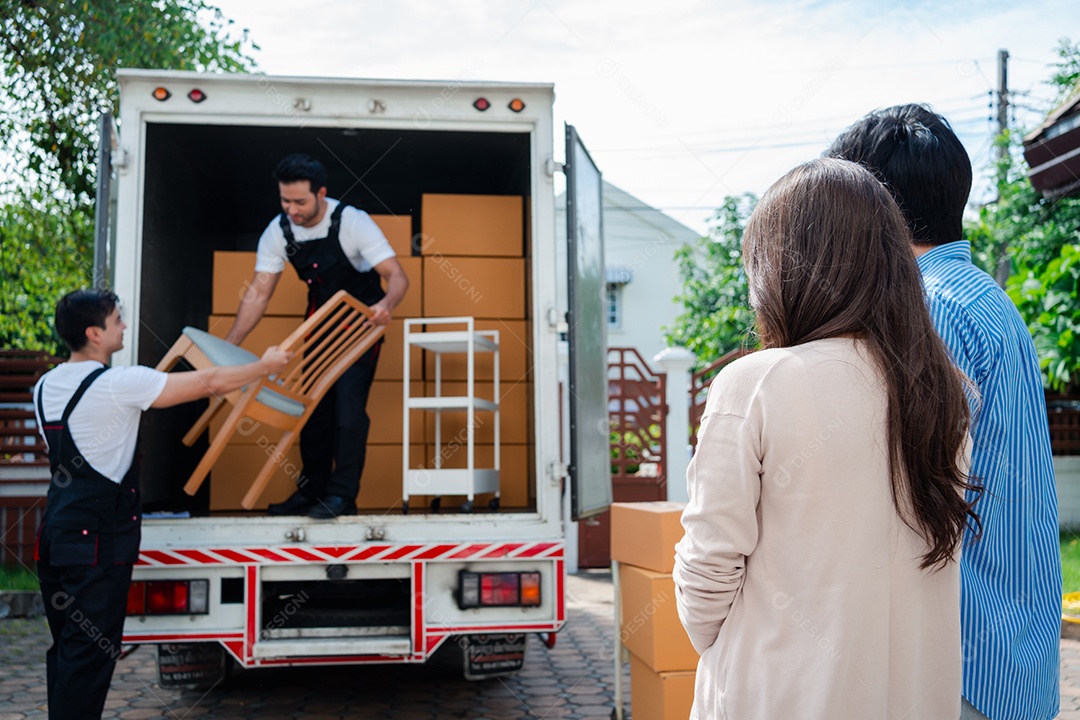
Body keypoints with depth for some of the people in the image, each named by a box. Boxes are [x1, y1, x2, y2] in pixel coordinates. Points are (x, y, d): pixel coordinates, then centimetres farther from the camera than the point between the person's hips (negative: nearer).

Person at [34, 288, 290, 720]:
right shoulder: (118, 384, -15)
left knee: (66, 647, 16)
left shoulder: (46, 386, 9)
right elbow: (210, 382, -12)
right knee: (89, 651, -2)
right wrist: (266, 366, 2)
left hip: (57, 530, 9)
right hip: (98, 538, -8)